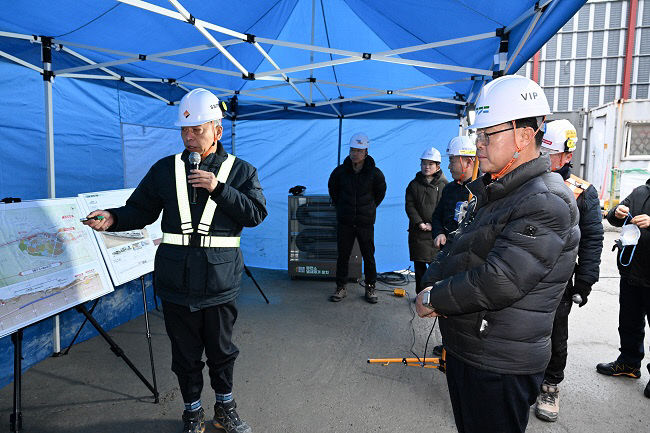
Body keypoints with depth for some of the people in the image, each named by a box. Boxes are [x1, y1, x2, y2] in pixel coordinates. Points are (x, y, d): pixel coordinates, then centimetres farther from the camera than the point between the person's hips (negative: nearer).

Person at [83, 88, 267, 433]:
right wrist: (113, 218, -13)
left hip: (220, 279, -1)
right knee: (185, 352, 14)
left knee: (221, 350, 14)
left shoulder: (240, 170, 1)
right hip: (176, 279, 2)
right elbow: (141, 210, 7)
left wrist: (218, 189, -19)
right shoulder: (165, 169, 6)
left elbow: (255, 214, -10)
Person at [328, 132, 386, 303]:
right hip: (344, 221, 1)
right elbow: (332, 188, 17)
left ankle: (370, 288, 22)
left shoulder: (374, 173, -6)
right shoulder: (340, 171, -3)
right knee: (342, 255, 8)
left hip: (365, 221, -1)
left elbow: (380, 192, 13)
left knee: (369, 256, 6)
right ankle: (341, 287, 21)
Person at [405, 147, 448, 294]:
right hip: (417, 231, 2)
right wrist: (420, 223, -10)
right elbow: (410, 206, 2)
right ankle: (420, 293, 21)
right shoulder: (414, 184, 7)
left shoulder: (444, 185, 3)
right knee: (419, 264, 8)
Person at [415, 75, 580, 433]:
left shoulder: (546, 202, -21)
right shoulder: (491, 192, 11)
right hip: (462, 349, 9)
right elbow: (455, 249, 12)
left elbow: (501, 282, -29)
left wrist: (434, 300, -17)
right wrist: (430, 285, -7)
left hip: (500, 366, -9)